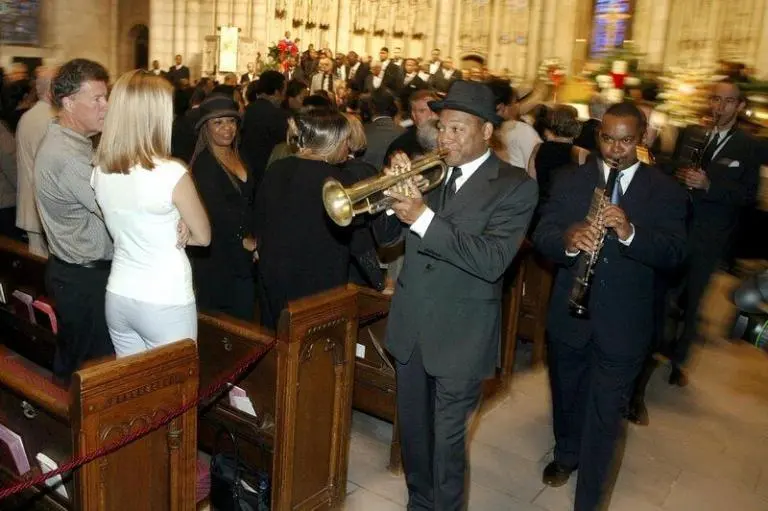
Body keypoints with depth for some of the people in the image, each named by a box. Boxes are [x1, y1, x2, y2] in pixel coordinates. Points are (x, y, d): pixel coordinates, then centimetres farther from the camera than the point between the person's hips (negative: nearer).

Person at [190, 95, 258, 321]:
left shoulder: (239, 158, 12)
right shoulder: (203, 164, -12)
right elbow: (216, 211, -19)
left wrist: (255, 239, 3)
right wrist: (243, 240, -10)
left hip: (245, 255, 7)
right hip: (218, 258, -7)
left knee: (246, 319, 11)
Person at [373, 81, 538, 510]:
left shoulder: (516, 186, -10)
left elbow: (492, 261, -24)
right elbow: (388, 236, 4)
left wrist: (423, 217, -29)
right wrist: (395, 194, -16)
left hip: (460, 334, -5)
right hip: (410, 326, 5)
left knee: (446, 438, 8)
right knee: (412, 430, 19)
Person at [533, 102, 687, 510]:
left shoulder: (666, 191, -3)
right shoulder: (570, 179, 0)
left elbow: (674, 254, -13)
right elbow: (542, 236, -8)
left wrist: (629, 232, -32)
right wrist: (568, 241, -31)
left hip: (623, 324, -2)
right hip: (568, 315, 2)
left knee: (604, 416, 4)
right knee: (566, 396, 23)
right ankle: (566, 453, 50)